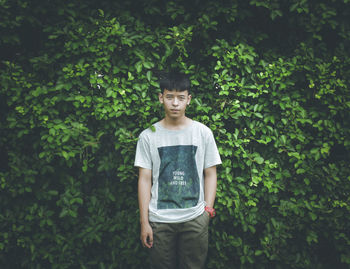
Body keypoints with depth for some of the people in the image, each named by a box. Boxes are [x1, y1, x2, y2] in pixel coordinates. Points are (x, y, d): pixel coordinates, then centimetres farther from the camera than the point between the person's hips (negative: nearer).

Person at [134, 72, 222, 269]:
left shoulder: (203, 133, 2)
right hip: (159, 220, 0)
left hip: (195, 218, 0)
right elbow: (145, 179, 1)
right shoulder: (148, 136, 1)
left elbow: (210, 174, 5)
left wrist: (208, 210, -2)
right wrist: (144, 222, 0)